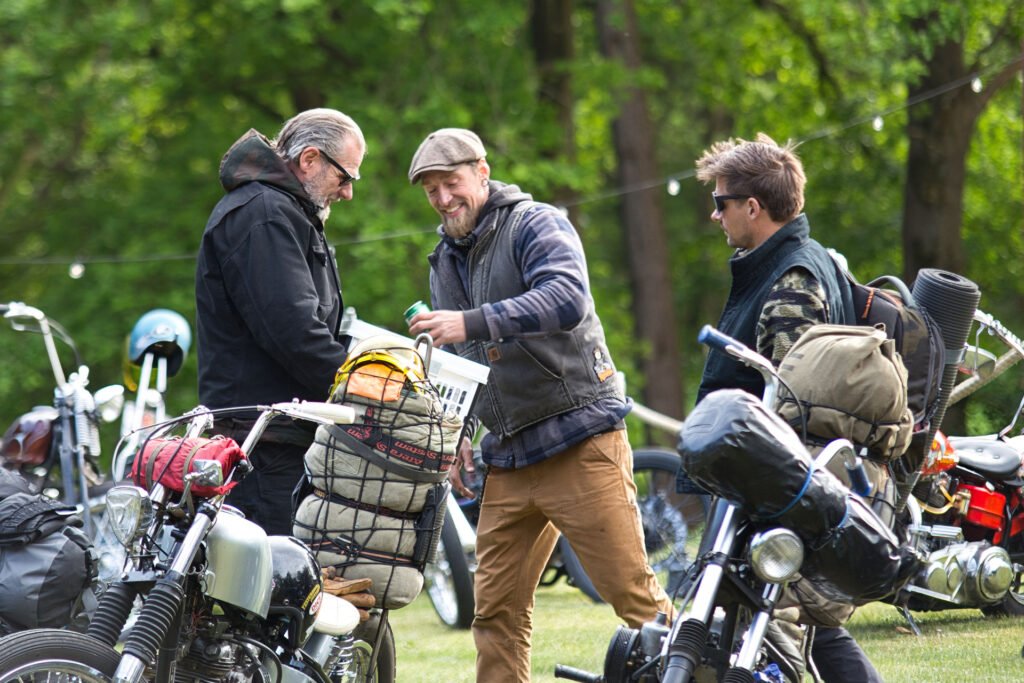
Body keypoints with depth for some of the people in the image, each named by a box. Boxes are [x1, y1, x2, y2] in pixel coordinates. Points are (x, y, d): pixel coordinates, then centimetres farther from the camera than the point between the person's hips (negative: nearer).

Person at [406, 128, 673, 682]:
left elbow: (569, 299, -25)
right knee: (495, 612, 4)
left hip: (580, 444, -7)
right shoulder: (445, 259, 18)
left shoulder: (537, 225, -6)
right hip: (507, 459, 7)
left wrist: (474, 323, -33)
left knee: (633, 594, -9)